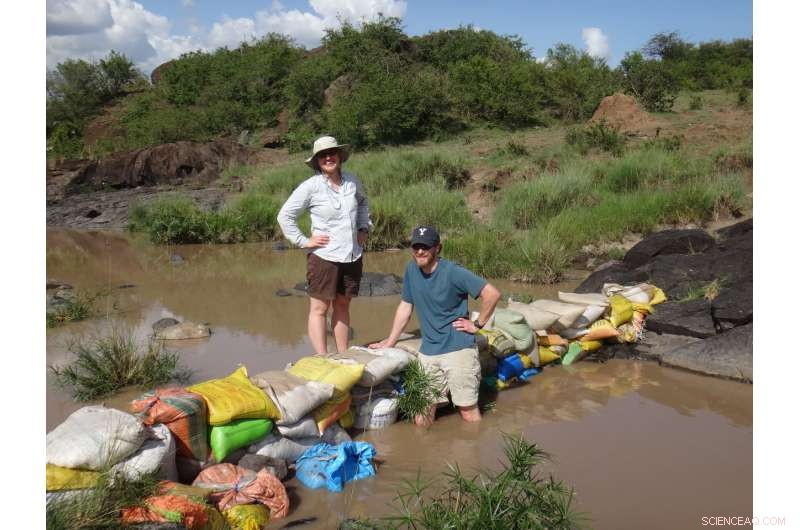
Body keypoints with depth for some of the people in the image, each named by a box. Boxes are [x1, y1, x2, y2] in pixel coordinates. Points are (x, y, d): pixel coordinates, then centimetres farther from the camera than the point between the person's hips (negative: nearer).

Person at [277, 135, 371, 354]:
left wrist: (363, 228, 14)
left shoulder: (352, 181, 5)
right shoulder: (311, 186, -10)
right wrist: (304, 241, -10)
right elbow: (284, 216, -6)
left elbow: (363, 203, 26)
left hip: (352, 256, 5)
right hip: (324, 257, -5)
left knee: (342, 306, 14)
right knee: (319, 308, 0)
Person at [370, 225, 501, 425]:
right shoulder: (411, 270, 6)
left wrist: (477, 324, -7)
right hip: (428, 352, 5)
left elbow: (492, 294, -14)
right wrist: (389, 342, 17)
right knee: (421, 420, 0)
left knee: (469, 413, -4)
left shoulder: (453, 272, -12)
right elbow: (405, 306, 16)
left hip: (458, 348, -5)